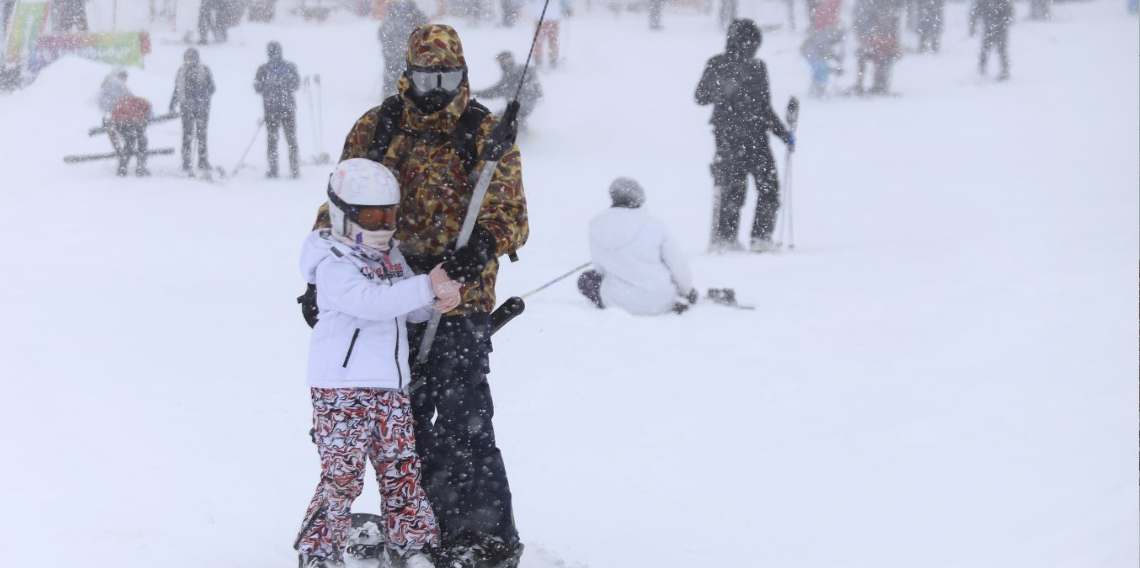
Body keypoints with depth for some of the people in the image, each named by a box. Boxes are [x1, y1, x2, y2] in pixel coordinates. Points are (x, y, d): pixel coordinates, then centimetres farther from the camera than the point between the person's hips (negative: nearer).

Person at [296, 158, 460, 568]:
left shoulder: (391, 257, 15)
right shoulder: (333, 266, -12)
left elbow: (413, 309, 17)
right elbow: (371, 302, -28)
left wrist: (441, 298, -6)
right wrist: (427, 288, -31)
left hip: (391, 388, 8)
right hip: (342, 391, -8)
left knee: (402, 472, 11)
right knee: (342, 476, -9)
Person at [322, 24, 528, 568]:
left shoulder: (485, 133, 0)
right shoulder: (376, 128, 7)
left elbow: (511, 212, -6)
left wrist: (483, 244, -27)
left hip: (459, 298, -4)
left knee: (462, 415, -14)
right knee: (404, 418, 7)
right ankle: (443, 522, 17)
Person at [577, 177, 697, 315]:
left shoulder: (597, 225, -5)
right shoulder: (653, 225, -10)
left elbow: (600, 268, 6)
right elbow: (678, 265, -5)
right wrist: (687, 291, 14)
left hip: (619, 303, -1)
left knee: (585, 279, 24)